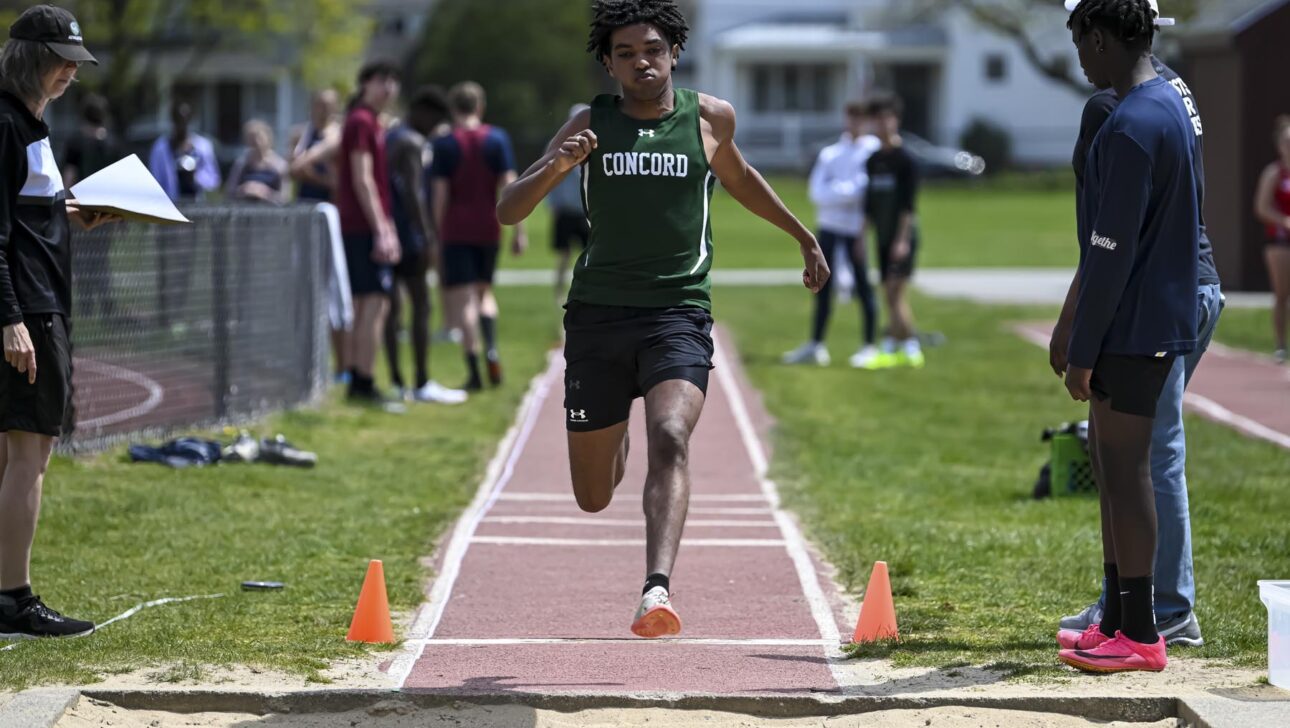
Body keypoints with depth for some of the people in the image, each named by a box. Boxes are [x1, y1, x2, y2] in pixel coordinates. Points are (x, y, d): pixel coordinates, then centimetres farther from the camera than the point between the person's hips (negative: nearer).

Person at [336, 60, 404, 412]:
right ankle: (364, 385, -14)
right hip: (365, 227, -10)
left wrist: (387, 228, 20)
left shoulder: (371, 124, 20)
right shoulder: (362, 123, -10)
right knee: (375, 303, -12)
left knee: (365, 306, 12)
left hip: (362, 228, 10)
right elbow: (362, 181, -17)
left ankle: (358, 384, 15)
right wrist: (381, 230, -20)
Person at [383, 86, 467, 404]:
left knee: (393, 307, 8)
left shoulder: (390, 138, 18)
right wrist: (427, 238, -20)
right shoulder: (411, 143, -11)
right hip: (407, 235, -9)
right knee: (421, 305, -7)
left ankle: (397, 382, 8)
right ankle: (423, 384, -8)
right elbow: (412, 194, -20)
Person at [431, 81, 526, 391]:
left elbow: (440, 194, -6)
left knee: (462, 300, -2)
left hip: (456, 231, -3)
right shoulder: (498, 139, 2)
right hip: (488, 228, 3)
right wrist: (519, 231, 0)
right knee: (484, 290, 20)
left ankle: (474, 372, -8)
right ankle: (491, 348, -3)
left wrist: (437, 236, 0)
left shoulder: (444, 144, -3)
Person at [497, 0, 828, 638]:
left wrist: (804, 237, 34)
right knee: (593, 498, 9)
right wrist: (556, 167, -22)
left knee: (670, 438, -29)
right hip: (597, 314, 1)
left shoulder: (709, 118, 5)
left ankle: (657, 590, -40)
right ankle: (617, 436, 47)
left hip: (678, 312, -1)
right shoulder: (589, 126, 3)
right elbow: (507, 213, -3)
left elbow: (738, 177, 28)